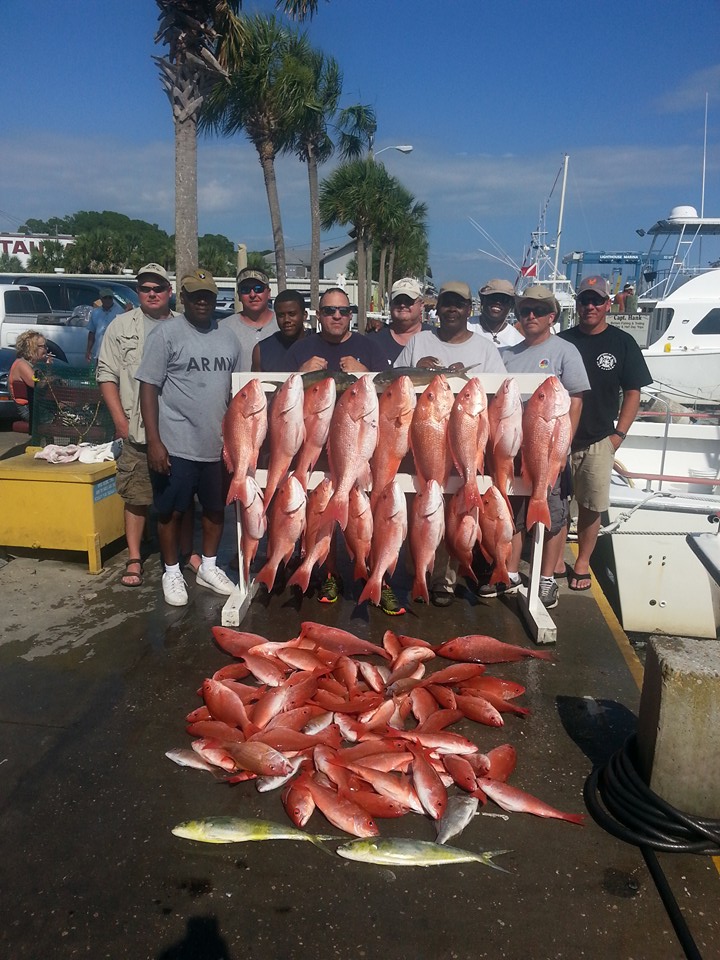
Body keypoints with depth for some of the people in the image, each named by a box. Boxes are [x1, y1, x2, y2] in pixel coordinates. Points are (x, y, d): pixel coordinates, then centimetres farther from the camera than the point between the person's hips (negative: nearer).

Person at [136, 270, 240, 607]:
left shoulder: (228, 336, 9)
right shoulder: (166, 333, -7)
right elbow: (148, 388, -10)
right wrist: (154, 442, -16)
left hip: (218, 444, 5)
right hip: (176, 444, -5)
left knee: (216, 508, 15)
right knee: (171, 511, 7)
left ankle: (208, 567, 33)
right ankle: (172, 572, 25)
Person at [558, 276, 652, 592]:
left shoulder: (622, 343, 1)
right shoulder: (562, 341, 4)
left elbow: (632, 392, 3)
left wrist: (618, 434, -4)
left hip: (598, 441, -1)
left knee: (591, 506, 4)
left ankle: (582, 564, 19)